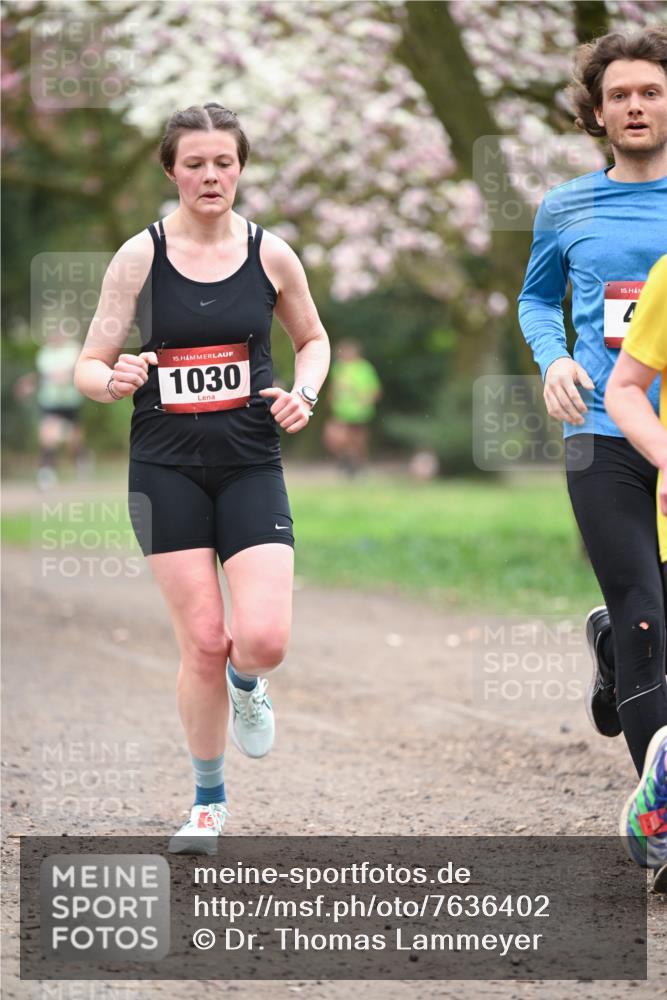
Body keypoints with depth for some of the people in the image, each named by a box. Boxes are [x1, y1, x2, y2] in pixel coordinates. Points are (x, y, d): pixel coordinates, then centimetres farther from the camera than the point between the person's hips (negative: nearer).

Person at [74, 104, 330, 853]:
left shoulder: (270, 253, 0)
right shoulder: (140, 256, -3)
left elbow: (313, 338, 17)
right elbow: (88, 365, 0)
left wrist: (304, 395, -2)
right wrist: (115, 380, -23)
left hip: (250, 464, 1)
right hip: (166, 469, -1)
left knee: (264, 638, -14)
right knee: (202, 642, -2)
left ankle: (244, 686, 25)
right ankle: (208, 802, 19)